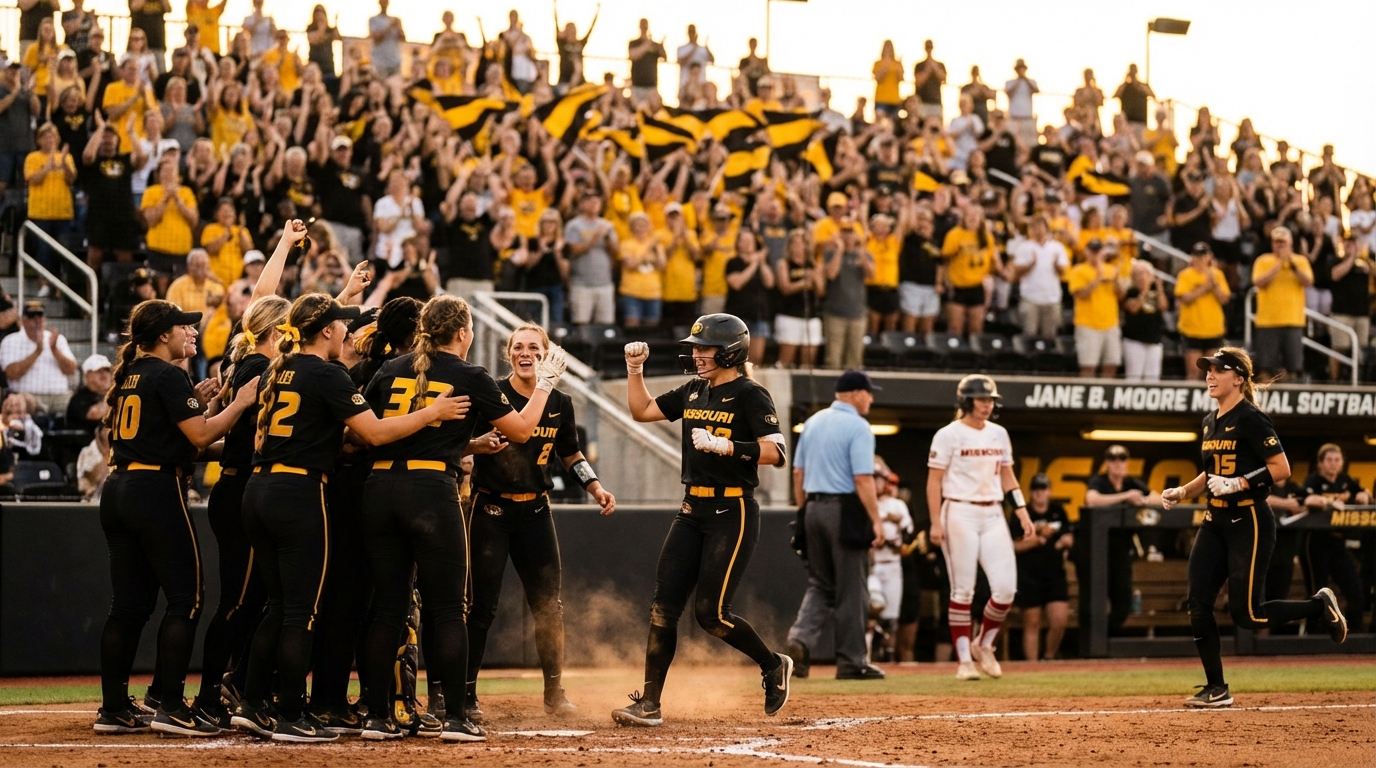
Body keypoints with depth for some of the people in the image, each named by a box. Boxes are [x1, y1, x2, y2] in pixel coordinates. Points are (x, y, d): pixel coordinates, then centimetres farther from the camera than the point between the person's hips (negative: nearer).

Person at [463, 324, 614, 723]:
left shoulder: (559, 404, 5)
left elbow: (570, 455, 18)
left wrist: (595, 487, 4)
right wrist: (480, 443, -29)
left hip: (535, 511, 4)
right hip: (491, 510, -4)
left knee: (548, 604, 4)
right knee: (481, 604, -5)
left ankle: (554, 692, 15)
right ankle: (466, 694, 3)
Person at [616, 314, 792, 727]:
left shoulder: (750, 395, -10)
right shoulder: (693, 392, 12)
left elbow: (774, 453, -20)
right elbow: (642, 411, 22)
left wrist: (723, 445, -29)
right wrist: (635, 369, 9)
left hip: (733, 512, -7)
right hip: (692, 511, 7)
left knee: (710, 612, -9)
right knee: (663, 607, 0)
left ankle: (774, 665, 16)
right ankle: (648, 704, 2)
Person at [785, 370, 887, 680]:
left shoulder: (812, 422, 11)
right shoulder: (858, 427, -11)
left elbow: (798, 472, 13)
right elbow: (863, 479, -18)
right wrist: (876, 520, -15)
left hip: (814, 510, 6)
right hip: (846, 510, -6)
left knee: (820, 584, 14)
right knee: (850, 588, 2)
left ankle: (801, 637, -8)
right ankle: (852, 661, 7)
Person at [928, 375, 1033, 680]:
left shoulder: (999, 434, 12)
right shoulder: (949, 435, -5)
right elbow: (934, 481, -6)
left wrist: (1022, 513, 7)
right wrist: (936, 523, -14)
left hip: (993, 516, 5)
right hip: (960, 514, -5)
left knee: (1006, 587, -5)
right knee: (963, 590, -3)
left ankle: (983, 646, 15)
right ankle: (964, 660, 3)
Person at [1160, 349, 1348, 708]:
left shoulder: (1250, 419, -13)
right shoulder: (1210, 422, 12)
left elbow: (1282, 469, -18)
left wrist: (1237, 484, -24)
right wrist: (1181, 492, 10)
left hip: (1249, 522, -8)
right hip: (1215, 522, 8)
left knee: (1246, 614, -9)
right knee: (1197, 604, -1)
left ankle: (1320, 606, 14)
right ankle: (1216, 689, 6)